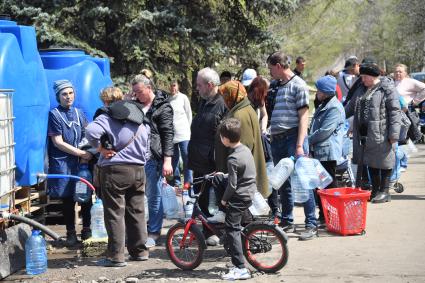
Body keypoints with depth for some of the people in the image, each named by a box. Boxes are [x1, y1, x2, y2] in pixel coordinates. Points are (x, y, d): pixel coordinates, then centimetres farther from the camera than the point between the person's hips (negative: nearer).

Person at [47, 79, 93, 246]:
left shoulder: (79, 113, 11)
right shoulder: (54, 114, -3)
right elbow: (58, 142, -8)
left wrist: (86, 154, -5)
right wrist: (81, 153, -12)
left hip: (82, 162, 4)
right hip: (63, 163, -4)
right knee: (68, 200, 1)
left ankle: (86, 229, 16)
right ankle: (71, 233, 10)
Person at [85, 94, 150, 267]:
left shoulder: (107, 118, -5)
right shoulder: (141, 123, 17)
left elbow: (91, 131, -23)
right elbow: (147, 151, 21)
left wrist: (99, 147, -9)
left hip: (115, 170, -6)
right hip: (138, 171, 6)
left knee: (115, 213, -2)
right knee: (137, 212, 14)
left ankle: (116, 256, -3)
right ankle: (140, 251, 21)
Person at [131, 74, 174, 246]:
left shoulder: (163, 107, -4)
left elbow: (168, 134, -8)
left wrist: (167, 160, -15)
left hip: (153, 158, -6)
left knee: (154, 196, 1)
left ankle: (153, 233, 10)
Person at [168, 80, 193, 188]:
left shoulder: (183, 98, 2)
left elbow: (189, 114, 6)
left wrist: (187, 127, 4)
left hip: (183, 134, -3)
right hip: (170, 134, 3)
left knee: (186, 157, -8)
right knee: (174, 158, 7)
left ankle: (188, 181, -4)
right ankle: (176, 181, 15)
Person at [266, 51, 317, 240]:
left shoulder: (298, 85, -6)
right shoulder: (277, 86, 17)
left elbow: (303, 116, -11)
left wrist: (300, 145, -18)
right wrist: (271, 139, 12)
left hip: (292, 138, -8)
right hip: (277, 140, 8)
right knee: (283, 184, 12)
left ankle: (311, 225, -4)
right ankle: (287, 223, 21)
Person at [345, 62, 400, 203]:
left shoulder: (387, 89, -8)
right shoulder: (362, 90, 16)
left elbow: (394, 112, -12)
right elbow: (350, 108, 27)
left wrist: (394, 134, -18)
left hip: (381, 135, -8)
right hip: (364, 134, 8)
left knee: (383, 161, 0)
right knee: (370, 162, 13)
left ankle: (384, 191, 8)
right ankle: (375, 190, 22)